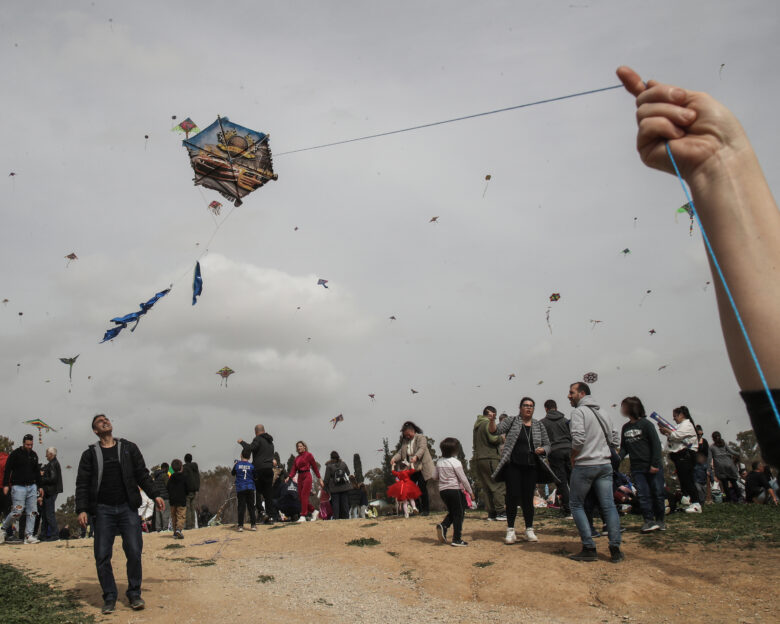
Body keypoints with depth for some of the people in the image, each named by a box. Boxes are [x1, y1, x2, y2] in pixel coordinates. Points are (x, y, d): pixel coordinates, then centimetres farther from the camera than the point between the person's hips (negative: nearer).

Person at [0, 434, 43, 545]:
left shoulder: (34, 455, 15)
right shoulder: (15, 453, -2)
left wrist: (39, 486, 19)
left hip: (32, 487, 5)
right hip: (18, 487, -5)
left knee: (32, 512, -2)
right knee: (17, 511, -9)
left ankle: (28, 536, 0)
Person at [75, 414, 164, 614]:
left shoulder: (128, 448, 12)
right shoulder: (90, 454, 9)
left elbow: (142, 475, 10)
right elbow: (82, 484, 5)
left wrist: (155, 494, -1)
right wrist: (81, 509, -7)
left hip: (128, 508, 0)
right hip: (103, 510, 0)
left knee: (134, 552, -4)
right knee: (102, 556, -1)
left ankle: (134, 594, 10)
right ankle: (109, 598, 13)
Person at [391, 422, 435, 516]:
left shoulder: (421, 438, -5)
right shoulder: (404, 441, 11)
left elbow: (422, 449, -21)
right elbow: (400, 453, 2)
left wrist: (416, 457, -41)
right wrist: (394, 458, -19)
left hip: (422, 468, -6)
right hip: (411, 469, 6)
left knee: (422, 487, -6)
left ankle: (426, 509, 7)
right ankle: (417, 508, 14)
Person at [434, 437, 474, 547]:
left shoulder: (439, 462, 5)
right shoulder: (455, 462, -13)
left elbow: (435, 476, 11)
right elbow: (463, 478, -10)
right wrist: (470, 491, 0)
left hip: (442, 490, 6)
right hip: (454, 490, -6)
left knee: (452, 512, 20)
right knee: (459, 514, 3)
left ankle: (443, 525, -6)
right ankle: (457, 539, 3)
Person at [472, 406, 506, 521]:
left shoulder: (476, 426, 21)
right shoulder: (488, 423, -7)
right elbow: (494, 439, -16)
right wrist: (503, 438, 1)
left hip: (479, 459, 9)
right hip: (490, 458, -9)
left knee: (487, 487, 9)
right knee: (499, 485, -7)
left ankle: (491, 513, 10)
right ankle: (500, 512, -11)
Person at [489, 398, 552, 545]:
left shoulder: (539, 426, 12)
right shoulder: (512, 421, 4)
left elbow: (547, 445, 16)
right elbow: (495, 430, -6)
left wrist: (543, 450, -7)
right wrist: (492, 421, -27)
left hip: (530, 468, 3)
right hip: (513, 466, -2)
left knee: (528, 499, 4)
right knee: (513, 497, -5)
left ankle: (529, 531, 16)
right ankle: (510, 531, 4)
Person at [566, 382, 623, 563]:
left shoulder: (579, 411, -8)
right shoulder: (601, 412, 15)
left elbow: (578, 439, -19)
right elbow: (615, 438, 15)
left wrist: (573, 458, -4)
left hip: (584, 465, -6)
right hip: (605, 465, 6)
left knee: (577, 505, 5)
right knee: (608, 505, 5)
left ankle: (589, 549, 1)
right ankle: (615, 549, 2)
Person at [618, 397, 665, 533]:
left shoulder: (646, 424, -6)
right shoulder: (625, 427, 11)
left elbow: (656, 444, -8)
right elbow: (624, 447, 16)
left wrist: (655, 464, -13)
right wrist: (619, 458, -2)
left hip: (653, 468, -4)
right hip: (637, 468, 4)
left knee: (657, 493, 3)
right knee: (643, 495, -2)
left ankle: (660, 520, 17)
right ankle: (649, 521, 3)